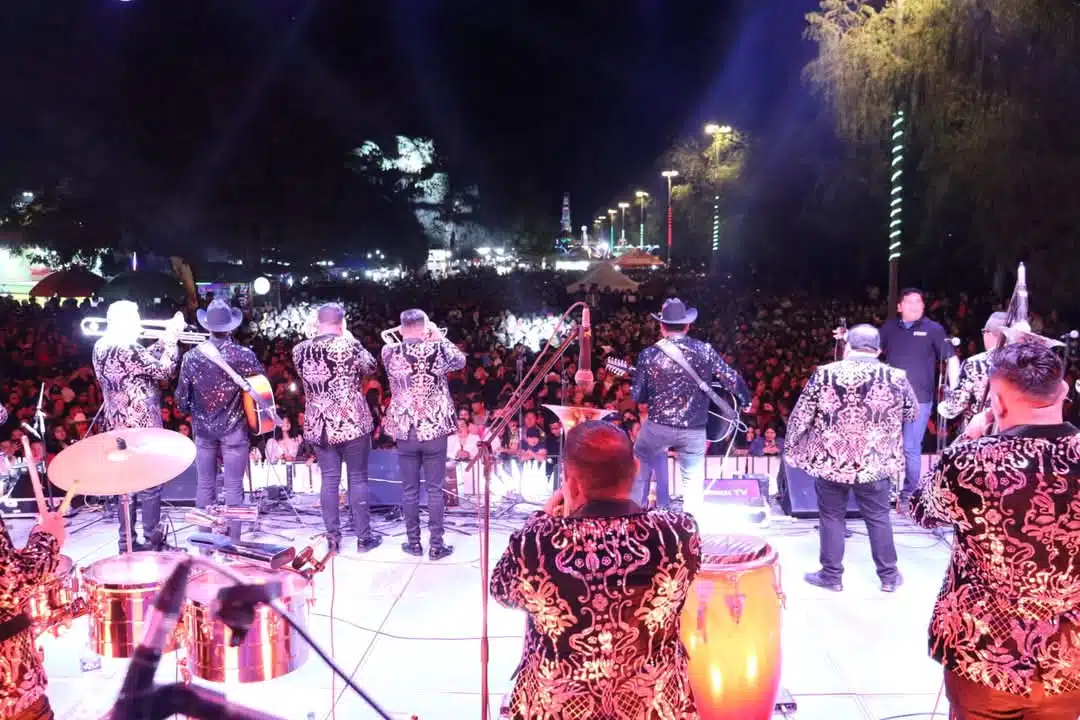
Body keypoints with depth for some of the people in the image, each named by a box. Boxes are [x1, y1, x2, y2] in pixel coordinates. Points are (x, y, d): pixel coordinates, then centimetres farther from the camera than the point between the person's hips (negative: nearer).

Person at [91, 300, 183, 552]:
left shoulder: (101, 347, 8)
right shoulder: (127, 349, -21)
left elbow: (146, 361, 15)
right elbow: (164, 371, -15)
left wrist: (165, 339, 11)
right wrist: (172, 339, -7)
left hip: (118, 426, 9)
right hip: (142, 426, -9)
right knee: (150, 486, 2)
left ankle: (127, 542, 20)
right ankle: (153, 543, 10)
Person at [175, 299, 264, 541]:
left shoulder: (191, 356, -6)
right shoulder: (244, 355, -13)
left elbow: (181, 398, 1)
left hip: (203, 428, 3)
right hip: (234, 428, -3)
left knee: (205, 485, 13)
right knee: (233, 487, 4)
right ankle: (233, 541, 9)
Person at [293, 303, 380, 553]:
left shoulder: (300, 350, -1)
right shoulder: (349, 345, -13)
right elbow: (370, 366, 4)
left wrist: (313, 336, 17)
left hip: (318, 426, 4)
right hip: (352, 422, -3)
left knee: (329, 480, 10)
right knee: (358, 479, 6)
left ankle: (333, 538, 15)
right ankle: (363, 536, 14)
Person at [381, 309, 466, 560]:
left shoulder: (389, 352, -5)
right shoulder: (437, 349, -9)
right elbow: (461, 361, 12)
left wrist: (407, 339, 23)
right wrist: (439, 337, 18)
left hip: (404, 432, 1)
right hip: (435, 430, -1)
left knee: (409, 490, 12)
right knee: (435, 490, 7)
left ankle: (413, 542, 21)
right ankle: (436, 545, 12)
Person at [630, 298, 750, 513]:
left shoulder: (649, 354, -7)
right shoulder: (704, 350, -5)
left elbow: (638, 397, -1)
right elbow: (732, 379, -1)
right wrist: (746, 400, 18)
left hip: (657, 426, 0)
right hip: (694, 429, 0)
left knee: (639, 468, 23)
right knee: (693, 481, 12)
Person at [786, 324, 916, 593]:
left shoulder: (824, 374, -10)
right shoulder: (896, 378, -5)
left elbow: (800, 418, -6)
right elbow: (912, 413, 11)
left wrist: (793, 450, 8)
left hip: (829, 461, -1)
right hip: (875, 464, 1)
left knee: (831, 516, 12)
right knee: (878, 517, 15)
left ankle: (831, 575, 20)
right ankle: (888, 576, 25)